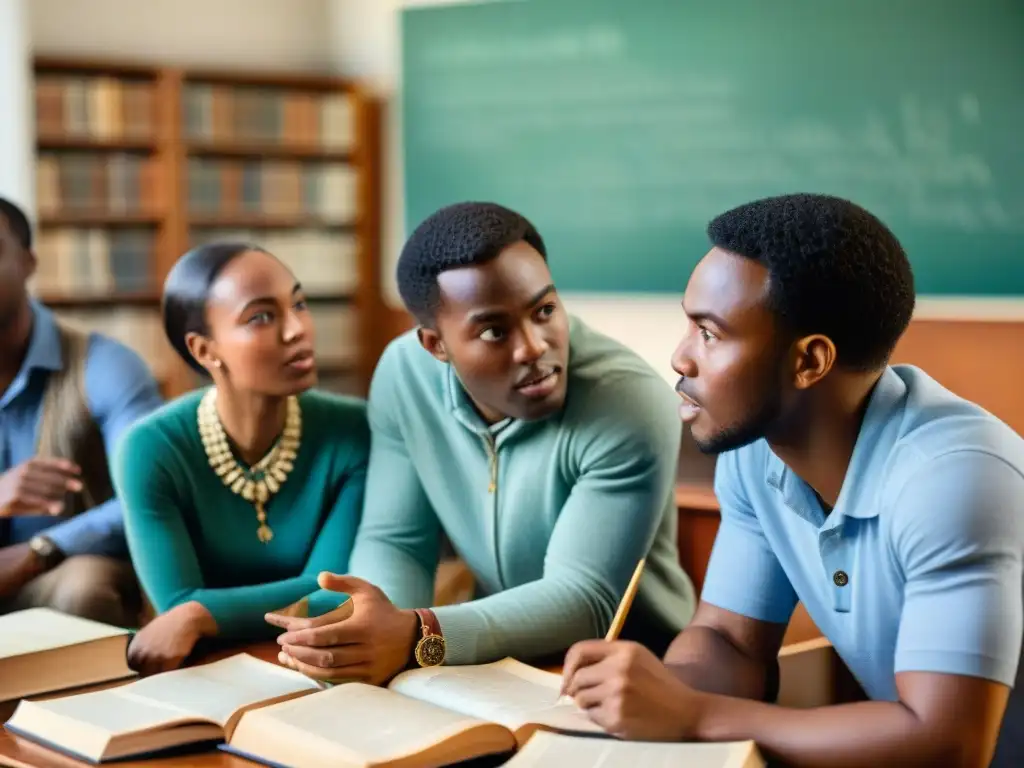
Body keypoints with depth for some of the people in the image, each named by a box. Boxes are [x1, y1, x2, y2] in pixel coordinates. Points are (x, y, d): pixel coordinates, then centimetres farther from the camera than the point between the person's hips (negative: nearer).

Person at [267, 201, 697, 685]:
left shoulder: (632, 405, -23)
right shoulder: (403, 373, -8)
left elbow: (584, 599, -25)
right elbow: (394, 540, -2)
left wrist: (416, 638, -38)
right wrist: (385, 628, -25)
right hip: (502, 662, 4)